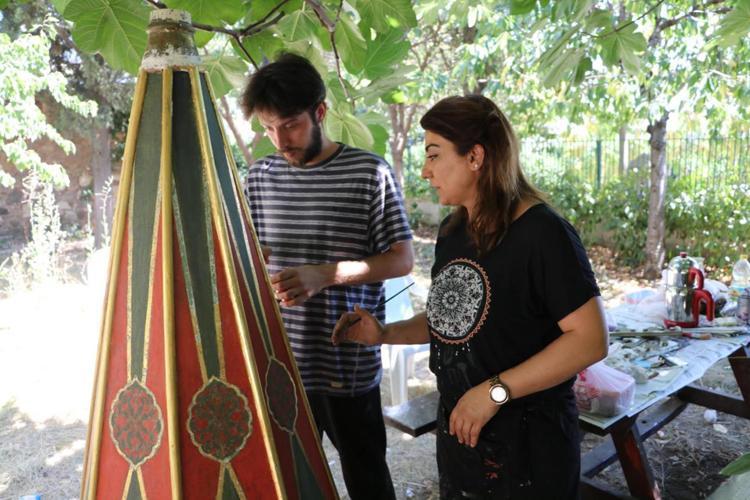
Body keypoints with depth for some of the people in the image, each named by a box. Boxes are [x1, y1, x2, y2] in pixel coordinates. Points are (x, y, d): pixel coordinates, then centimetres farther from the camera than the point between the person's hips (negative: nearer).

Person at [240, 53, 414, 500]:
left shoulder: (370, 172, -8)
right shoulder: (260, 176, 5)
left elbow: (402, 260, -7)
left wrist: (325, 273, -21)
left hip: (349, 364, -3)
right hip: (280, 362, 4)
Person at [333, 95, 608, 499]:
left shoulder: (543, 234, -19)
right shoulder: (452, 232, 3)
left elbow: (591, 339, -20)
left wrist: (495, 391, -24)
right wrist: (386, 334, -2)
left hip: (528, 449, -6)